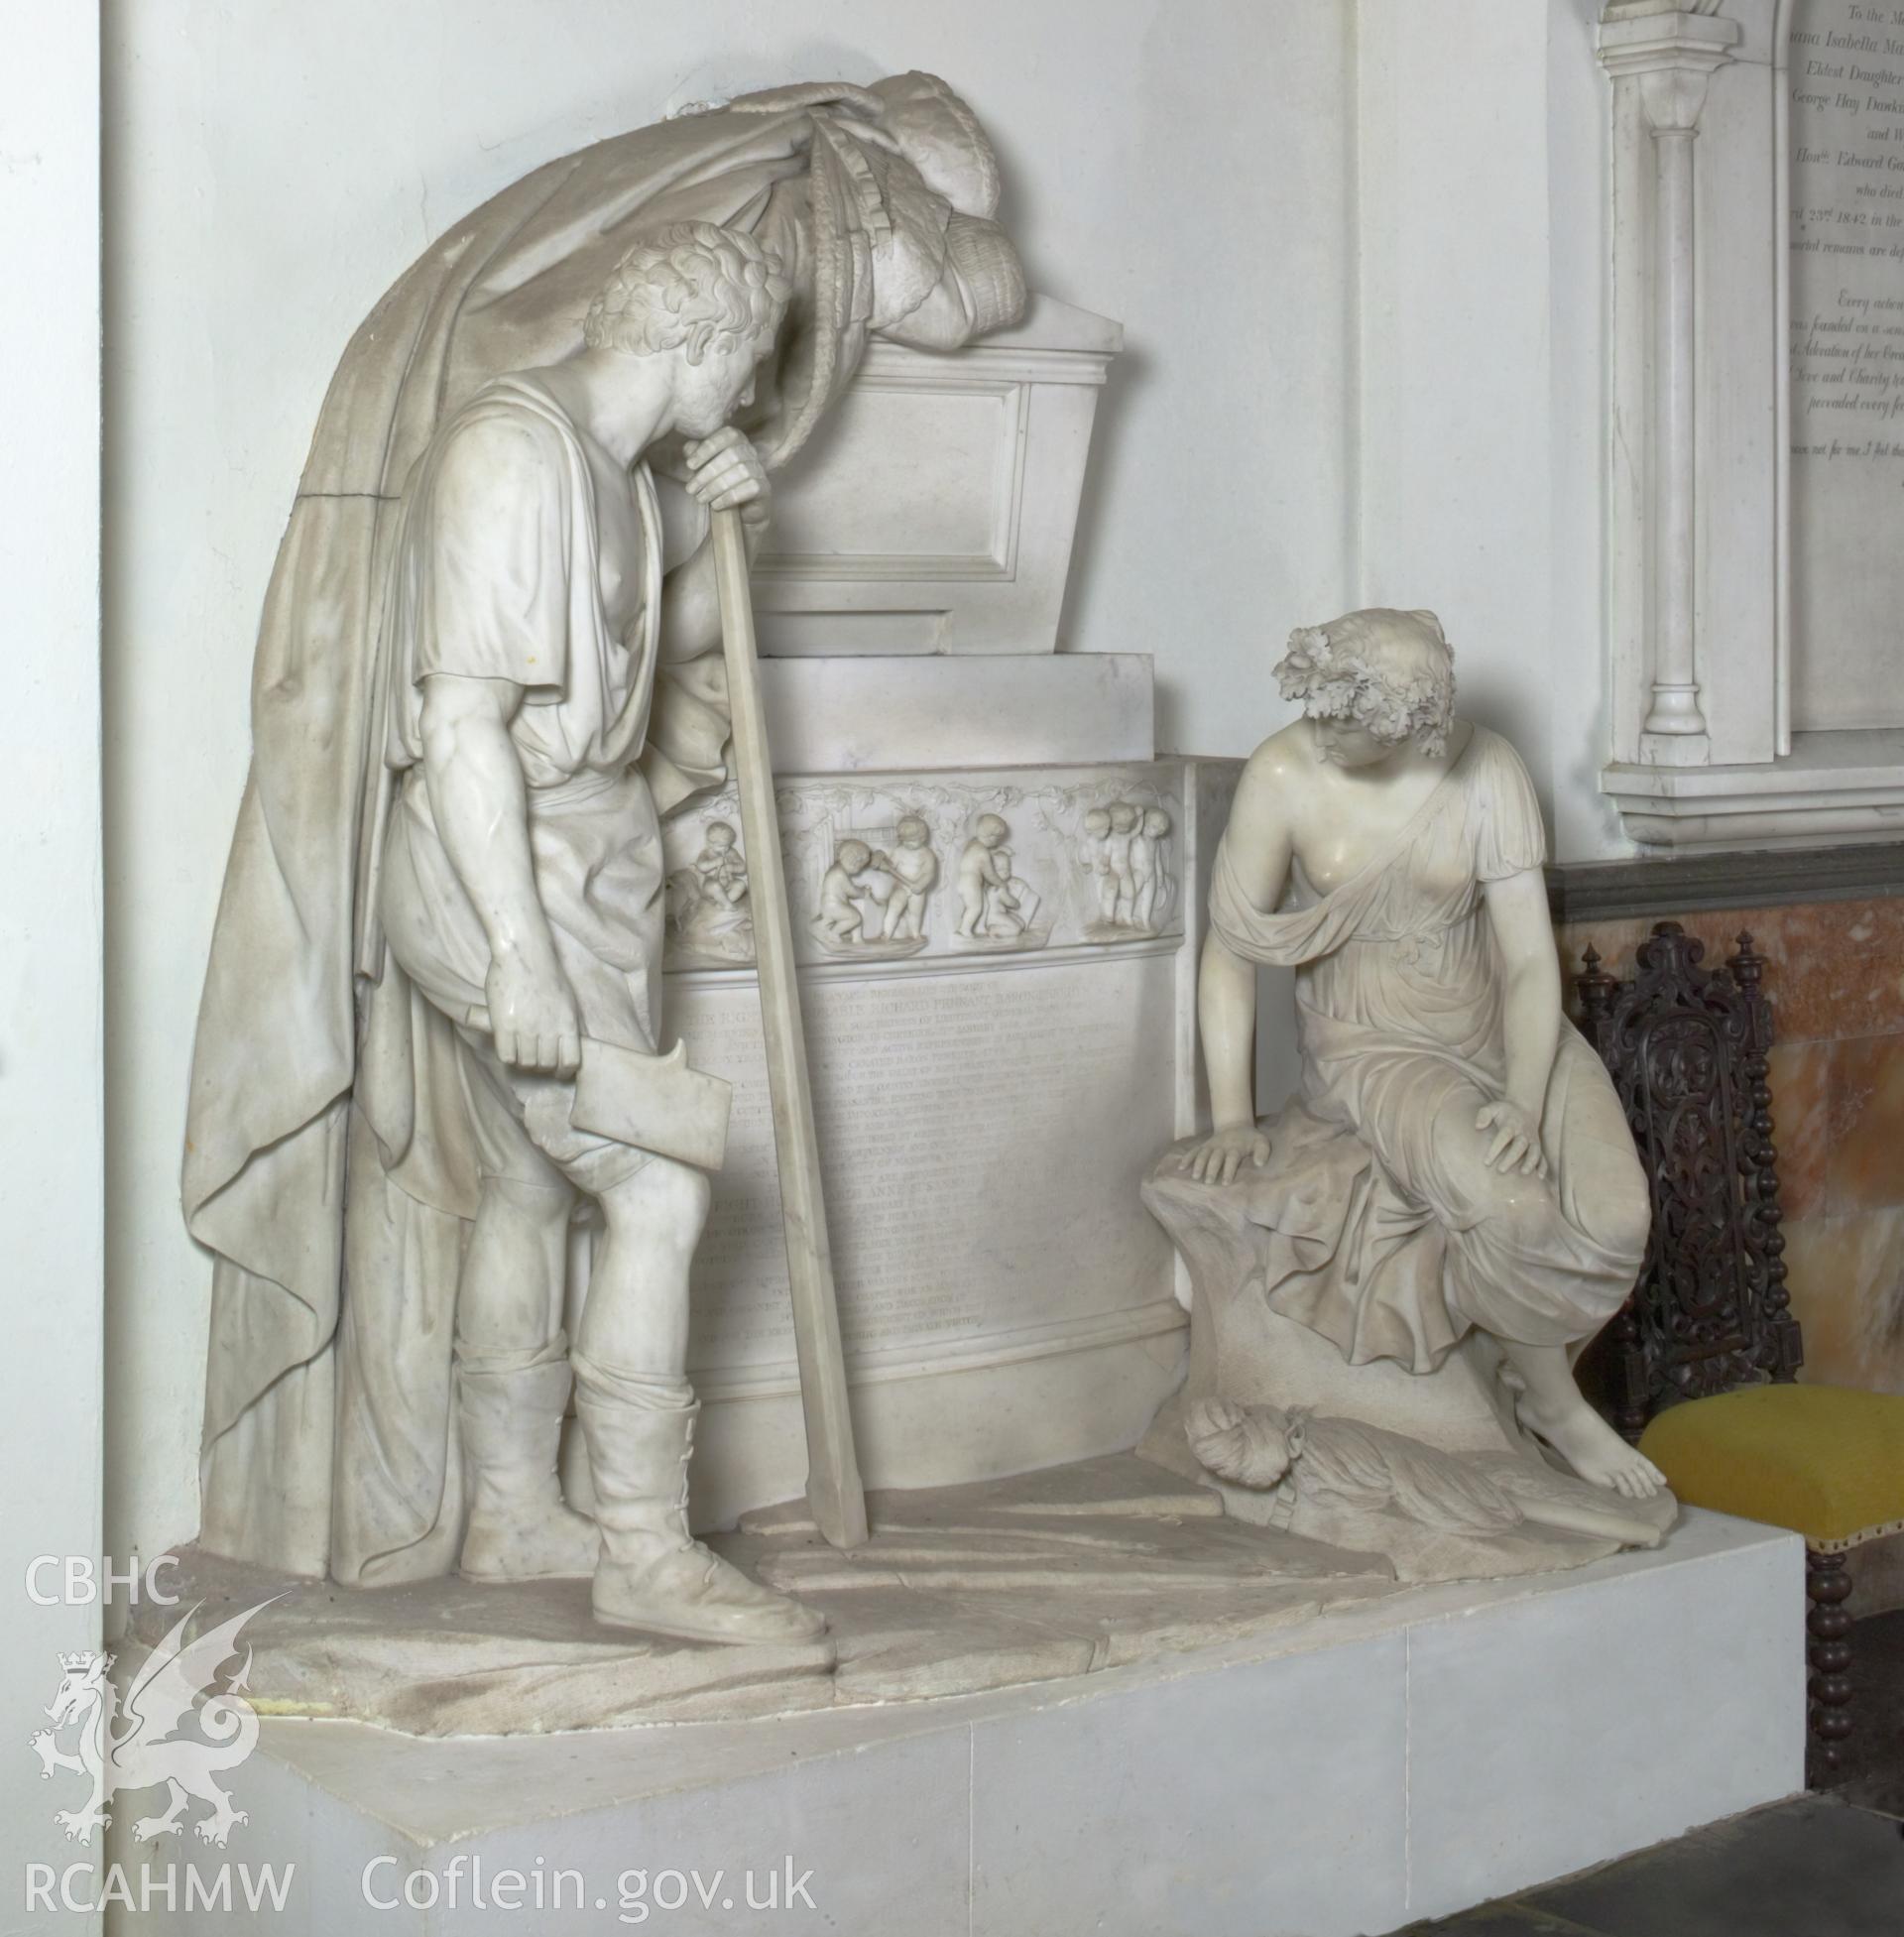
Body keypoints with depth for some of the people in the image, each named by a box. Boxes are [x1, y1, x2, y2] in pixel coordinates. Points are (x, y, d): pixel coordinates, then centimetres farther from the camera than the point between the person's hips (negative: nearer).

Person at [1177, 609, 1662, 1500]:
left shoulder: (1487, 773, -11)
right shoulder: (1283, 777, -14)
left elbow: (1529, 958, -12)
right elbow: (1231, 953, -7)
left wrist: (1524, 1100, -26)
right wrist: (1232, 1118, -12)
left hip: (1500, 1032, 2)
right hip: (1372, 1051, -2)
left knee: (1612, 1212, -23)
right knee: (1509, 1207, -30)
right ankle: (1550, 1401, -1)